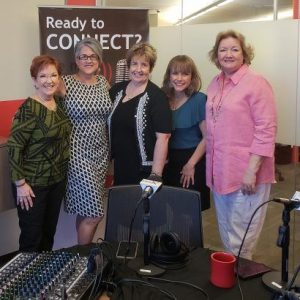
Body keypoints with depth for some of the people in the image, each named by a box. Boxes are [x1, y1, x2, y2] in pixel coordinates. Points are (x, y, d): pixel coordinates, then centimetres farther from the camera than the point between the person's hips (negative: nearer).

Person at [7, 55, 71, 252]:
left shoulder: (59, 103, 3)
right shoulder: (28, 109, -18)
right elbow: (15, 147, -19)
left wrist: (62, 173, 12)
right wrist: (20, 183, -19)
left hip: (58, 180, 7)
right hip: (33, 184, -7)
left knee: (49, 233, 19)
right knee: (32, 237, 5)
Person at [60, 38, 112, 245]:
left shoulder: (103, 82, 7)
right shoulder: (66, 83, -9)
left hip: (101, 152, 5)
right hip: (78, 154, -5)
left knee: (87, 210, 13)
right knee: (94, 213, -5)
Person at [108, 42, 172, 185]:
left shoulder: (156, 96, -11)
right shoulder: (117, 89, 6)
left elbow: (163, 137, -16)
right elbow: (109, 127, 17)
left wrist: (156, 175, -19)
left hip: (144, 170, -5)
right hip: (119, 167, 5)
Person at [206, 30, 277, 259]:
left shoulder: (256, 83, -11)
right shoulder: (215, 84, 9)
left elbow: (266, 130, -15)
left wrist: (252, 170, -19)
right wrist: (211, 165, 13)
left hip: (245, 174, -7)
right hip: (220, 172, 7)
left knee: (240, 240, 3)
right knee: (226, 235, 19)